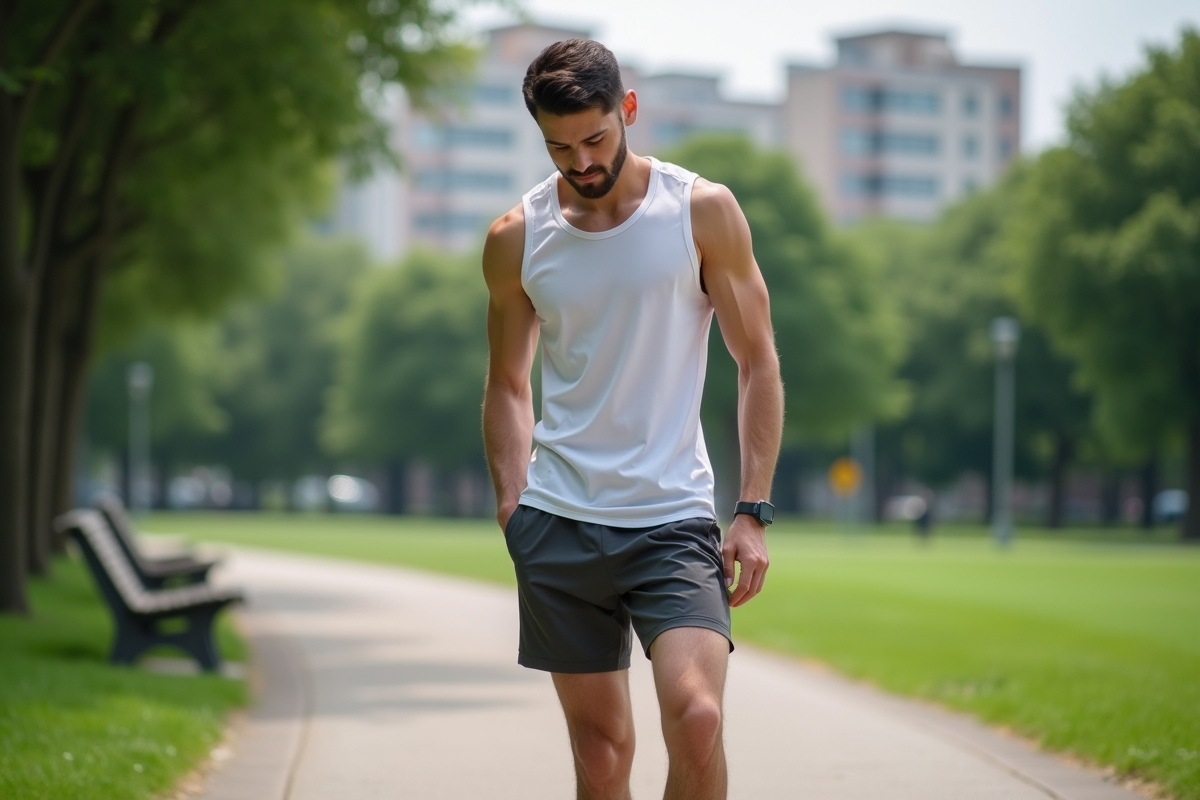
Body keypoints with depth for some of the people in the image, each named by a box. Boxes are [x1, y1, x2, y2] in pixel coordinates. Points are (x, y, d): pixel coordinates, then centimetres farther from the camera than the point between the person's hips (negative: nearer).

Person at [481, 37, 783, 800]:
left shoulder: (705, 213, -2)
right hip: (558, 522, 2)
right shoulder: (516, 239, 4)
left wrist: (754, 512, -5)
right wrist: (513, 509, 5)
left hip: (675, 516, -2)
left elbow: (759, 362, 2)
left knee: (696, 717, -20)